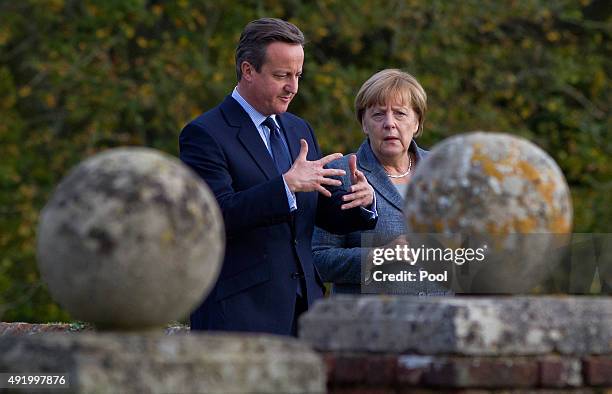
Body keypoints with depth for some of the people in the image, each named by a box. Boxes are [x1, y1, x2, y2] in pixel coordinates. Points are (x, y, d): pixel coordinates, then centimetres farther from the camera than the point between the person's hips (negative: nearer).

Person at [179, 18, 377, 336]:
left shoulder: (298, 130, 17)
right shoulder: (204, 134, -7)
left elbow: (327, 213, 17)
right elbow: (217, 214, -19)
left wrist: (361, 200, -5)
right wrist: (288, 185, -26)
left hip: (301, 307, 7)